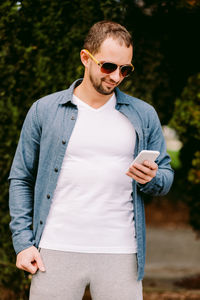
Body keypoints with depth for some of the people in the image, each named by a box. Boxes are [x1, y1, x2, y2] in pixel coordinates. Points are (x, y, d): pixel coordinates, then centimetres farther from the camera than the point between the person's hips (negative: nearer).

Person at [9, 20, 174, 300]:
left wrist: (151, 179, -11)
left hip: (121, 255, 1)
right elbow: (21, 179, 7)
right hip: (55, 254, -1)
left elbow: (166, 177, 13)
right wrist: (23, 242, -2)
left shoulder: (143, 115, 9)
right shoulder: (44, 111, 5)